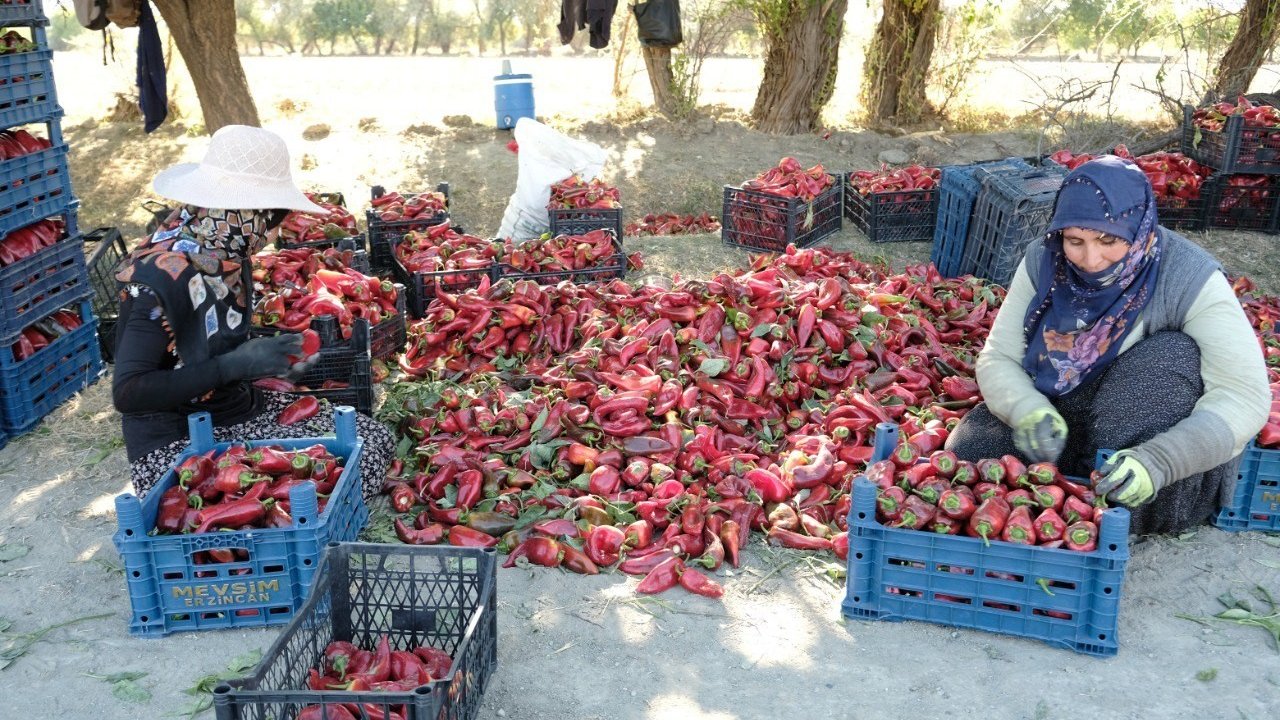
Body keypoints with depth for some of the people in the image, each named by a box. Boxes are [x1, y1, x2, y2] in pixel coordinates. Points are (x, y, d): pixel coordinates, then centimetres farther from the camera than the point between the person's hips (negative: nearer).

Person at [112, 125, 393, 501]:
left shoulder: (229, 255, 2)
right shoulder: (160, 275, -22)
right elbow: (127, 393, -25)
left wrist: (265, 360, 1)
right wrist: (233, 365, -26)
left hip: (240, 409, 9)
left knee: (375, 441, -3)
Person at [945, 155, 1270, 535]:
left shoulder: (1188, 278, -21)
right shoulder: (1042, 261, -9)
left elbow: (1245, 396, -27)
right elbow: (998, 358, -9)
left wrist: (1157, 461, -43)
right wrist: (1029, 411, -32)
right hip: (1061, 421, 3)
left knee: (1171, 355, -31)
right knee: (969, 450, -21)